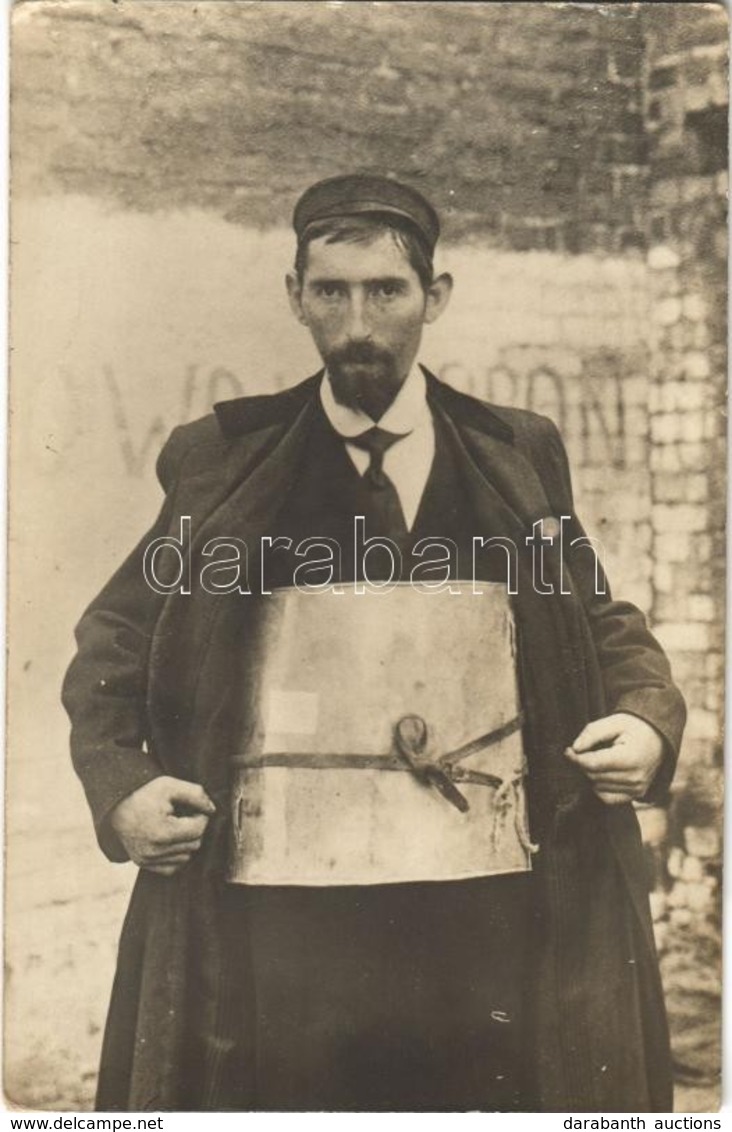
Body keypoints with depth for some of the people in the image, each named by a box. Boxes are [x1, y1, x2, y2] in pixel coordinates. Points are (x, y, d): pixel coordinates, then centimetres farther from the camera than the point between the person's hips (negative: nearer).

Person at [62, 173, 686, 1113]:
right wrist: (116, 779, -3)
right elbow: (113, 639, 12)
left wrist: (649, 715, -3)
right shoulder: (221, 460, 4)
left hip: (493, 919, 1)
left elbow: (600, 620, 16)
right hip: (275, 920, -1)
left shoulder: (520, 457, 7)